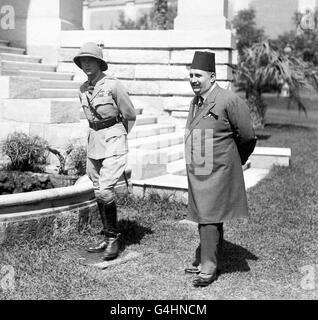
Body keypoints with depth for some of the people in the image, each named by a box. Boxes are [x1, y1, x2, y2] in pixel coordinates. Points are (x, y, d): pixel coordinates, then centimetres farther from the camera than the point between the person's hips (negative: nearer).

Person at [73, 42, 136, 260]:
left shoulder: (113, 85, -12)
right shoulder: (83, 89, 8)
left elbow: (130, 116, -3)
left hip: (114, 139, -7)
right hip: (94, 140, 7)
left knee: (105, 191, -15)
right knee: (98, 192, 10)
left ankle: (113, 239, 2)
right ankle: (108, 239, 23)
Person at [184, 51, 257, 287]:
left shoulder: (229, 101, -13)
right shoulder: (196, 102, 10)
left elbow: (248, 138, -7)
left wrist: (232, 163, 7)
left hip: (217, 174, -7)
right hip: (197, 174, 7)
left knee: (209, 219, -5)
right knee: (204, 218, 15)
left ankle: (209, 267, 5)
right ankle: (205, 260, 27)